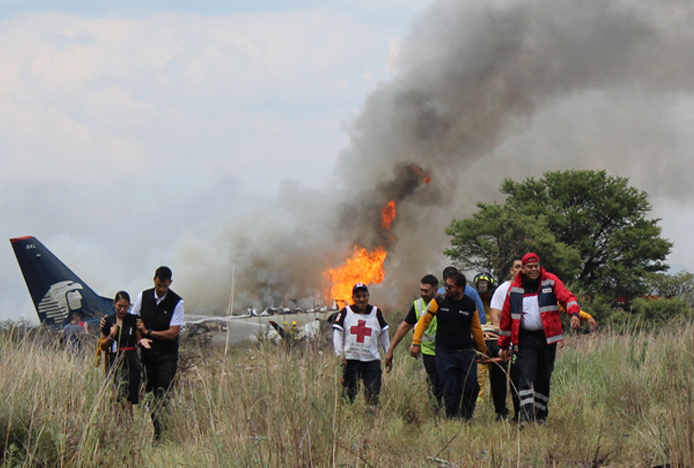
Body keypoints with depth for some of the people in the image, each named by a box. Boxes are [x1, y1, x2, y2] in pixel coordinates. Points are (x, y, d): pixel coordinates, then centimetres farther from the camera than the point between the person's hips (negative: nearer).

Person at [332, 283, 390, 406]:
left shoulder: (376, 313, 9)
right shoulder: (345, 312, 4)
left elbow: (384, 335, 17)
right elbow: (337, 334, 1)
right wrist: (339, 354, -10)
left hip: (372, 360, 1)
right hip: (351, 359, -1)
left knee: (373, 395, -4)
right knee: (349, 393, 0)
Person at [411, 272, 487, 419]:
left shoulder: (470, 305, 4)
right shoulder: (439, 301, -1)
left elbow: (476, 328, 16)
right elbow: (424, 321, 5)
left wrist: (483, 350, 23)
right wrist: (416, 342, -1)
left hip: (466, 352, 2)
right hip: (445, 352, -2)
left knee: (471, 387, -6)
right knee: (451, 388, -7)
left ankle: (466, 416, 14)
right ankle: (452, 419, 4)